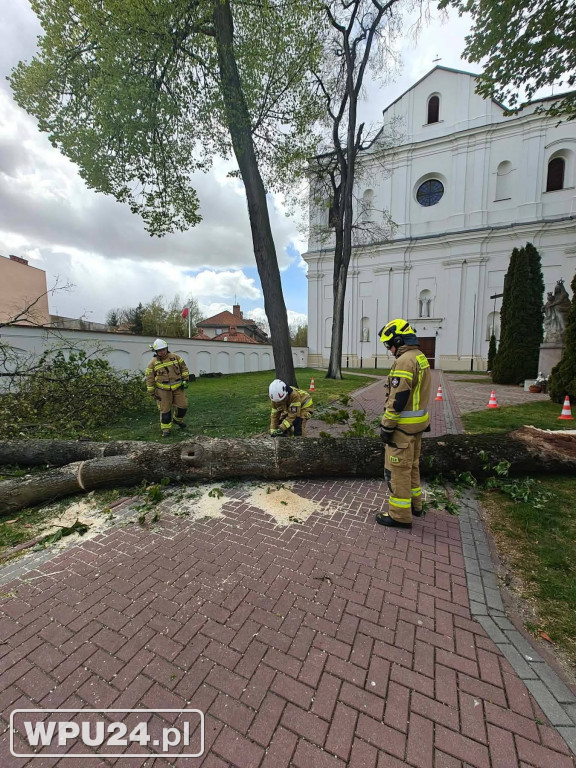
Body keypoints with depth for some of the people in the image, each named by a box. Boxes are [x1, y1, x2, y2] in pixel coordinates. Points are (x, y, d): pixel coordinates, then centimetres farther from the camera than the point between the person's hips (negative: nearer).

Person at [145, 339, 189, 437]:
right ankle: (166, 429, 14)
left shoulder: (175, 357, 2)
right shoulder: (153, 363, -4)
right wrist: (152, 392, -3)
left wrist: (185, 380, 4)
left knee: (183, 406, 4)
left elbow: (184, 367, 10)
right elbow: (149, 378, -2)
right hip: (163, 390, -2)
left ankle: (178, 419, 33)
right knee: (165, 410, 2)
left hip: (178, 388, 2)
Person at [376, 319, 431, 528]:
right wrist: (422, 422, 23)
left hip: (403, 424, -10)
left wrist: (386, 426, -17)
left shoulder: (405, 360, -21)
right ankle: (414, 504, 36)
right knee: (412, 464, 21)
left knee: (398, 468, 0)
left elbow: (397, 399, -24)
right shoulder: (421, 357, 12)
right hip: (418, 422, 10)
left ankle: (400, 515, 11)